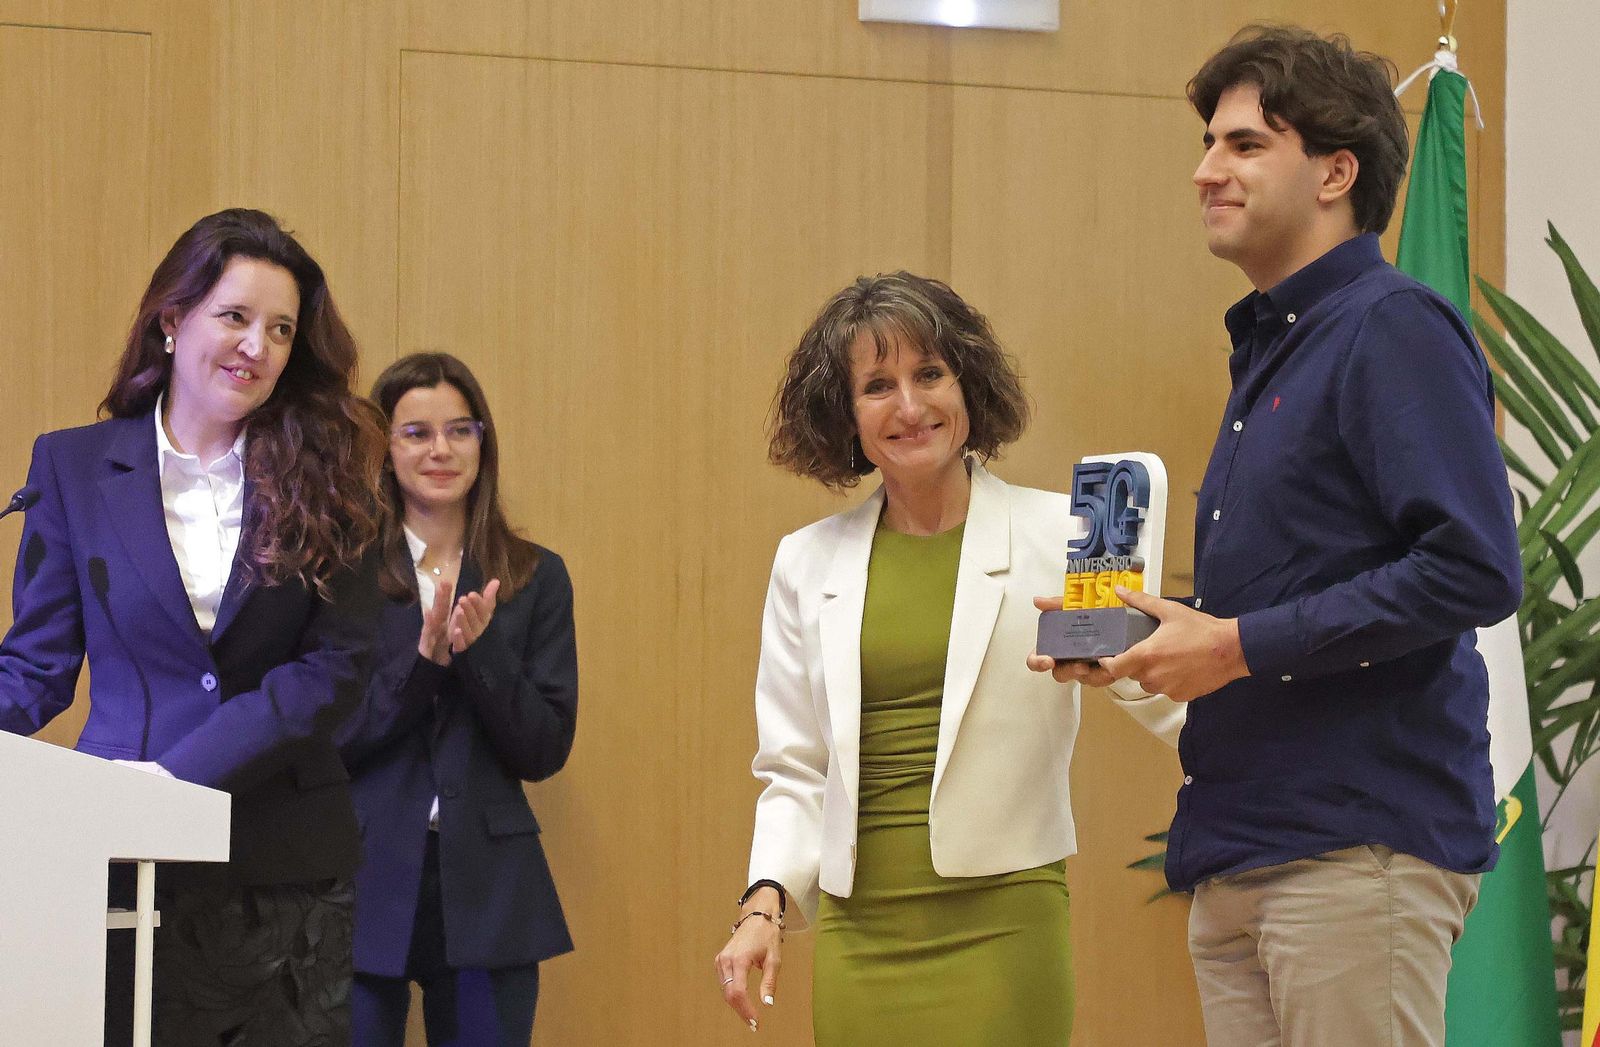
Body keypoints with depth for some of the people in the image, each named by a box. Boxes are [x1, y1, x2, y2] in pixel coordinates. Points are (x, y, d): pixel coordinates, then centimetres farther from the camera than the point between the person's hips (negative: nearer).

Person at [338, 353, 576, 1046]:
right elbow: (321, 740, -6)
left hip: (486, 892, 2)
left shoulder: (535, 579, 7)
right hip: (366, 884, -1)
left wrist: (479, 649, -13)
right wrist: (425, 656, -17)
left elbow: (545, 750, 1)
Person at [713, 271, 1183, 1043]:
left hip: (999, 929, -3)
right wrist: (765, 902, 0)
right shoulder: (808, 564, 11)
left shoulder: (1058, 537, 1)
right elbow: (795, 769, 14)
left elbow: (1178, 708, -4)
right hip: (857, 940, 3)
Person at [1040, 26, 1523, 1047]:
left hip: (1363, 846, -9)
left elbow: (1475, 570, -20)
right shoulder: (1268, 346, 19)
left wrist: (1241, 646, -16)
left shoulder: (1393, 329, -10)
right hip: (1240, 856, 9)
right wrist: (1161, 628, 8)